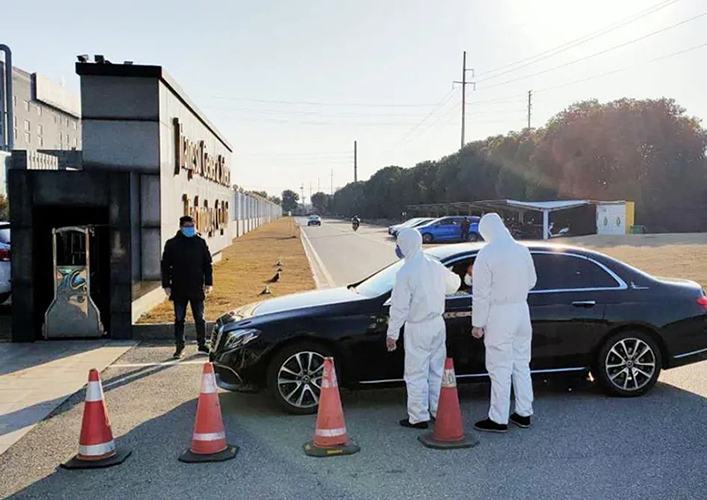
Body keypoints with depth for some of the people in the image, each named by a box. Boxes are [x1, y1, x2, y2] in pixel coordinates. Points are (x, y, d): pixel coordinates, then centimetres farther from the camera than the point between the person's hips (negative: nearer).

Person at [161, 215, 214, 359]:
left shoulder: (201, 242, 3)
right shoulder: (172, 244, -1)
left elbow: (208, 263, 5)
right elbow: (165, 266, 1)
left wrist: (208, 282, -1)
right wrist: (166, 285, -5)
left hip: (197, 288, 1)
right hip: (179, 290, -1)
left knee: (200, 319, 9)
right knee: (179, 319, 7)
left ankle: (202, 344, 22)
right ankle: (180, 347, 15)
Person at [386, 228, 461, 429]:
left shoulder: (405, 272, -18)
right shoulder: (435, 266, 2)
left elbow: (399, 307, -17)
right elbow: (454, 284, 19)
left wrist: (392, 333, -9)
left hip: (417, 329, -7)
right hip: (438, 324, 7)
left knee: (416, 374, 3)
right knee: (437, 371, 17)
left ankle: (419, 417, 8)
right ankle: (439, 411, 26)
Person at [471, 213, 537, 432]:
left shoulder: (486, 255, -15)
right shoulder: (522, 250, 3)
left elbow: (481, 294, -14)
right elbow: (531, 282, 14)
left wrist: (478, 323, -8)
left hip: (499, 315, -6)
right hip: (522, 310, 7)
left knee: (500, 369, 0)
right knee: (522, 365, 16)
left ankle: (498, 419, 8)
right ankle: (524, 413, 26)